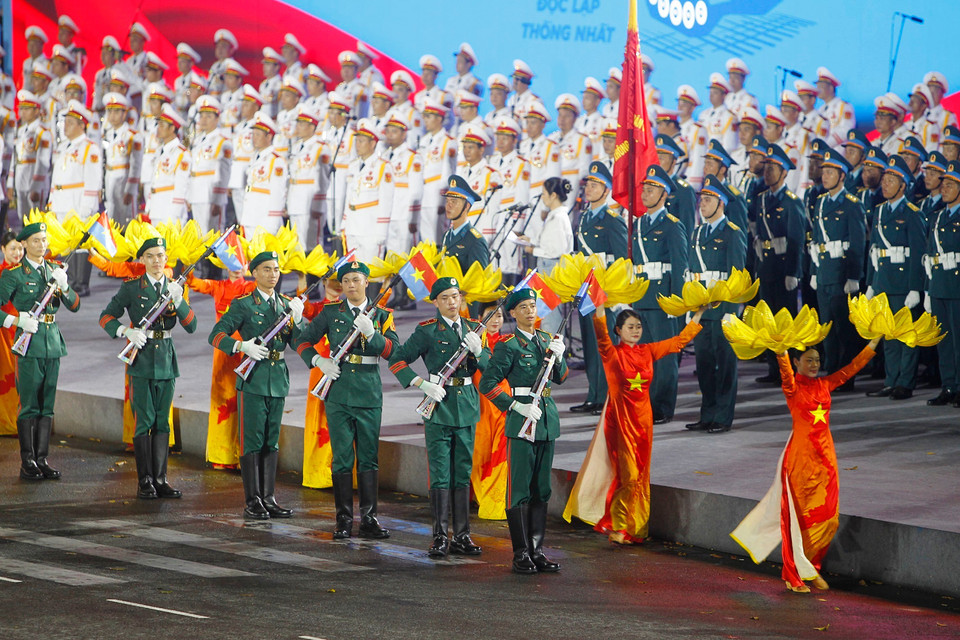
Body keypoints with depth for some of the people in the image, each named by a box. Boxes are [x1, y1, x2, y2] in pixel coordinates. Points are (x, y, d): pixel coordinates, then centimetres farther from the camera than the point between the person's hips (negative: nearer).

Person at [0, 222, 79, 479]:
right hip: (29, 343, -5)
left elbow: (74, 306, 6)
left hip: (53, 342, 5)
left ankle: (42, 459, 12)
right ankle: (27, 463, -1)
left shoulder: (55, 269, 11)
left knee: (47, 405, 7)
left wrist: (63, 285, -11)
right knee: (29, 405, -5)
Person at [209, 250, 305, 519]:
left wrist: (298, 318, -9)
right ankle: (253, 502, -3)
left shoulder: (287, 304, 11)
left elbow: (298, 344, 8)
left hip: (278, 380, 5)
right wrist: (242, 346, -22)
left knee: (271, 442, 9)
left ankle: (269, 499, 13)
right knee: (252, 441, -4)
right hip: (253, 379, -5)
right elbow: (216, 336, -7)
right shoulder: (243, 304, -4)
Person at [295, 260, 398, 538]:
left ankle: (369, 518, 7)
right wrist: (320, 362, -6)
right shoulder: (330, 312, 7)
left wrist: (371, 333, -23)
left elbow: (394, 350, -7)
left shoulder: (381, 315, 6)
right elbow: (303, 341, 11)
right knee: (342, 458, 0)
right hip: (338, 392, 0)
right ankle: (344, 519, 5)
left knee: (369, 458, 3)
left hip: (369, 393, 0)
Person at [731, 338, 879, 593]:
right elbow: (785, 371, -28)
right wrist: (782, 350, -46)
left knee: (827, 518, 6)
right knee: (798, 515, 0)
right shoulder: (793, 387, -7)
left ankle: (813, 568, 23)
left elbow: (852, 368, 11)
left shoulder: (825, 385, 9)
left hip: (824, 455, 6)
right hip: (800, 457, -6)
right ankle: (794, 575, 9)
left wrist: (875, 342, 9)